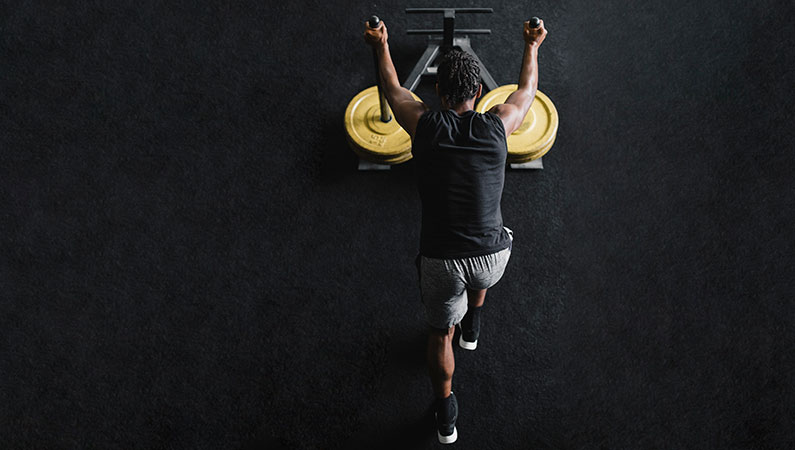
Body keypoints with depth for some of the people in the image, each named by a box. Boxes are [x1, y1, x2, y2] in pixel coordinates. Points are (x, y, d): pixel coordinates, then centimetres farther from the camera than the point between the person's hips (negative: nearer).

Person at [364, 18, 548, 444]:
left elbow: (392, 89, 18)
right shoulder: (497, 126, -2)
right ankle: (472, 325, 55)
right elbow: (527, 89, 21)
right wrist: (532, 46, 40)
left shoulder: (425, 125, -4)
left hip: (441, 261, -1)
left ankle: (446, 416, 35)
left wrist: (382, 45, 37)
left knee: (441, 332, 24)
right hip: (494, 258, 2)